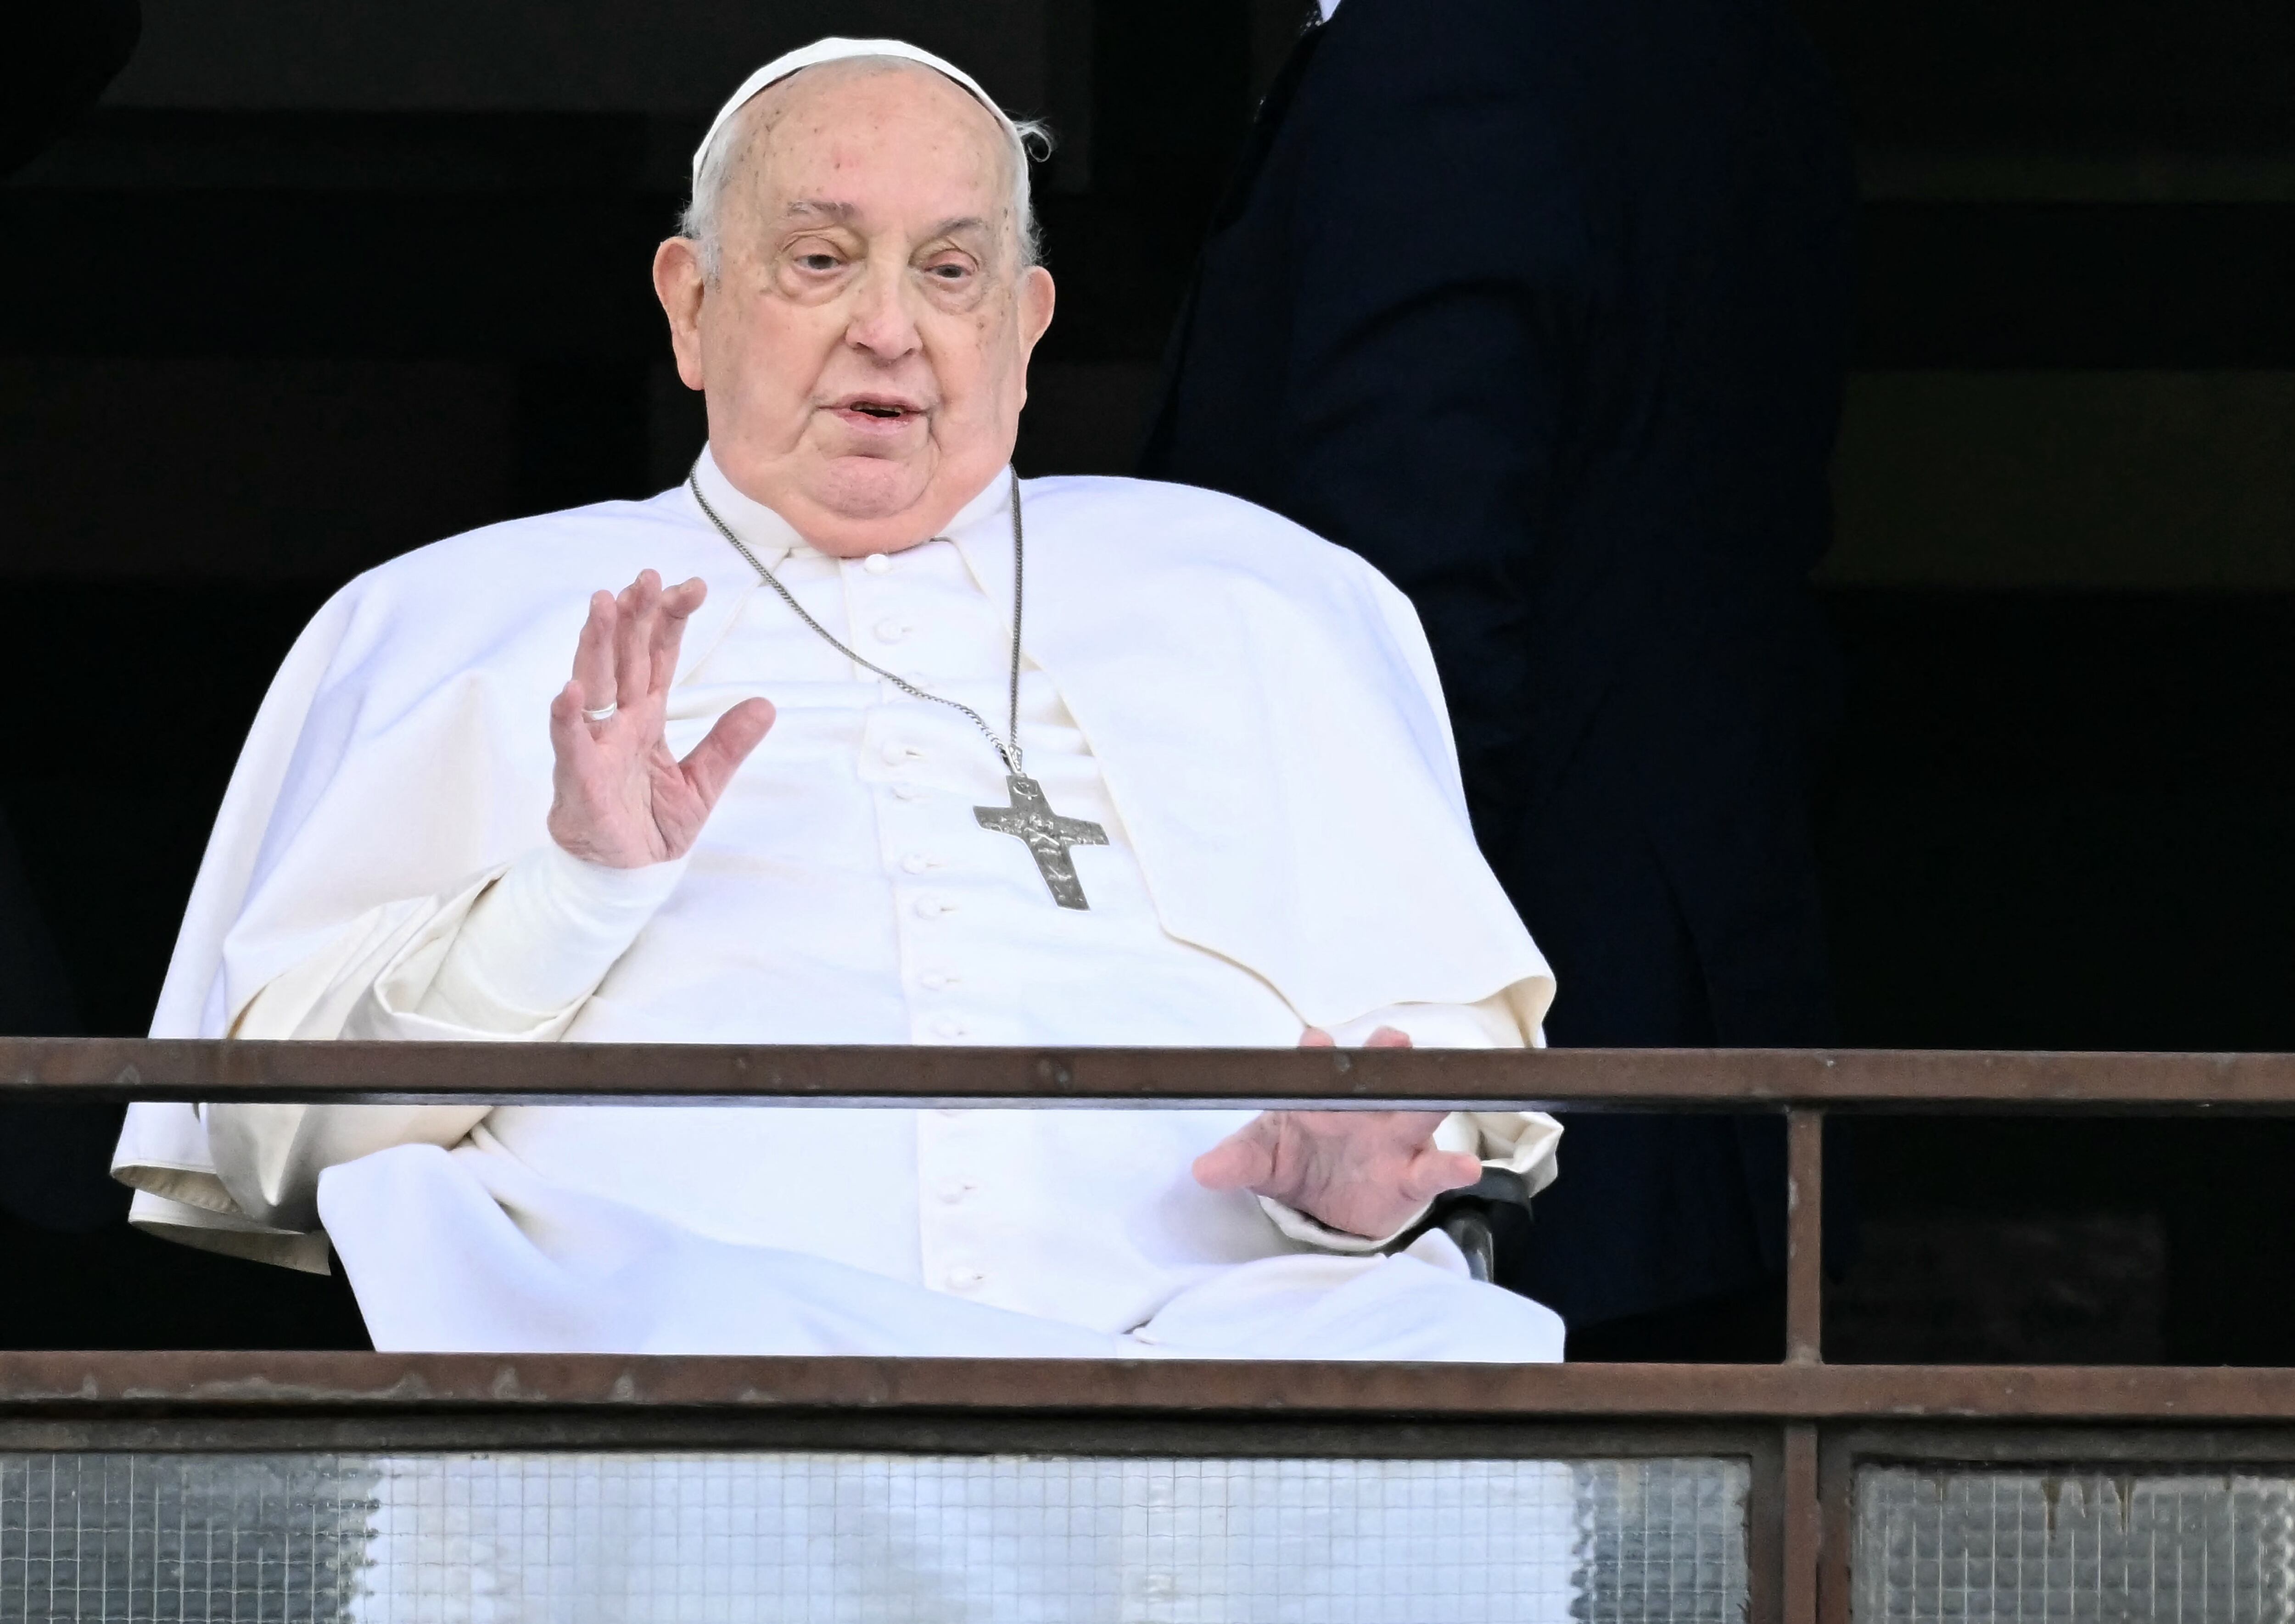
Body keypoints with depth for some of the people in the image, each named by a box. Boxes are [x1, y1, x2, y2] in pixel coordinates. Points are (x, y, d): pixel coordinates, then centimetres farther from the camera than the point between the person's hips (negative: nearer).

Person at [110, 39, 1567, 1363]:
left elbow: (1460, 1025, 23)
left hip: (1196, 1325, 2)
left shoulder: (1248, 602, 31)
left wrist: (1366, 1166, -2)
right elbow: (269, 1118, 16)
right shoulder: (458, 623, 26)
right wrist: (573, 892, -2)